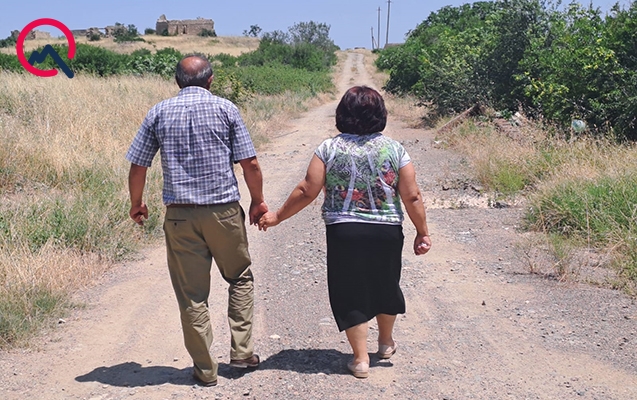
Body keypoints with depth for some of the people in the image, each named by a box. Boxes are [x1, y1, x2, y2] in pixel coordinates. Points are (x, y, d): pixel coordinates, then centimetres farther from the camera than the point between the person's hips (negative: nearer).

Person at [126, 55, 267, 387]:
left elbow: (137, 167, 4)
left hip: (179, 215, 1)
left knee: (192, 294, 8)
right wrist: (258, 201, 12)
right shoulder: (225, 109, 0)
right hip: (224, 210, -1)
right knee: (240, 278, 20)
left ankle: (205, 369, 14)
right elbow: (250, 164, -2)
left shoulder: (159, 113, 5)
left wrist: (136, 204, 20)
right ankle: (241, 352, 16)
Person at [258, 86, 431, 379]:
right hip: (387, 232, 2)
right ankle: (385, 342, 43)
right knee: (384, 285, 23)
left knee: (350, 292, 10)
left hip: (343, 233, -2)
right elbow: (411, 196, -4)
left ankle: (360, 359, 11)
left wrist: (278, 216, 4)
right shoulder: (394, 149, -3)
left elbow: (307, 191, -7)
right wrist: (422, 232, 6)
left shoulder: (329, 149, -6)